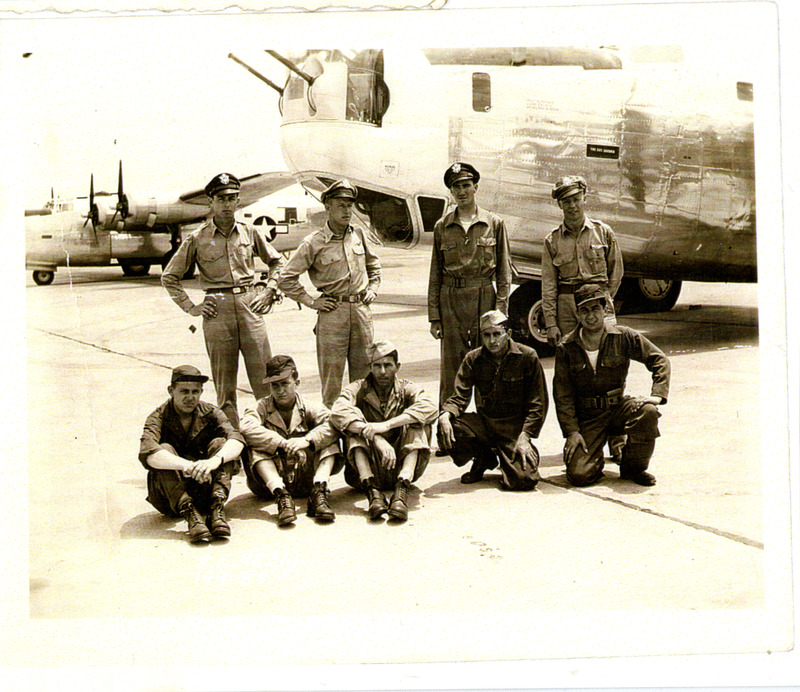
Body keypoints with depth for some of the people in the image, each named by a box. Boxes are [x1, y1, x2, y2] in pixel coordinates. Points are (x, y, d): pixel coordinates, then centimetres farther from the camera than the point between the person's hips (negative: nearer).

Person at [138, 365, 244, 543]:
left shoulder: (211, 413, 0)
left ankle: (217, 507, -32)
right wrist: (187, 466, -44)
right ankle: (189, 514, -37)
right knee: (164, 449, -25)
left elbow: (237, 441, -19)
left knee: (220, 443, -17)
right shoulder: (159, 418, -7)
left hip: (204, 492, 2)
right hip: (169, 497, -2)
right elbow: (147, 454, -29)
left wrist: (214, 460, -40)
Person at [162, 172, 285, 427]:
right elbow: (169, 277, 10)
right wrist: (191, 307, 3)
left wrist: (268, 292, 10)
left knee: (264, 379, -3)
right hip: (217, 311, -1)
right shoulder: (197, 238, 3)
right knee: (224, 384, 2)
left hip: (249, 306, 1)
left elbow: (277, 262, 22)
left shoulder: (250, 233, 8)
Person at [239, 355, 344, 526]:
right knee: (254, 447, -24)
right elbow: (246, 427, -22)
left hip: (304, 479, 1)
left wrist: (307, 440, -31)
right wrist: (282, 444, -30)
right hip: (269, 484, -1)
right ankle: (281, 496, -40)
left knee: (330, 442, -13)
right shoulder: (261, 408, 3)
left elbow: (334, 424, -15)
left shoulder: (308, 408, 6)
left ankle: (319, 491, -31)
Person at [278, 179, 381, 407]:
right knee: (332, 373, -2)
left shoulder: (358, 235, 9)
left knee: (364, 372, 8)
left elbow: (373, 264, 28)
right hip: (332, 313, -4)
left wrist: (373, 288, 15)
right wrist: (310, 302, -5)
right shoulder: (314, 243, -6)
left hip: (361, 310, 4)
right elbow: (286, 278, -4)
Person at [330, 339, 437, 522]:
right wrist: (376, 438, -36)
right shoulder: (357, 390, 1)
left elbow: (429, 408, -20)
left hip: (401, 467, 1)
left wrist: (387, 425, -32)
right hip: (367, 468, 0)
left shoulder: (406, 389, 4)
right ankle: (372, 490, -39)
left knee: (417, 422, -19)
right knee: (354, 420, -21)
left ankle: (402, 489, -38)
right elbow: (338, 412, -23)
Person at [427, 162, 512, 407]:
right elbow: (435, 275, 9)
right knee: (451, 367, 1)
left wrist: (500, 311, -4)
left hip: (484, 298, -1)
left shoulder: (494, 224, 5)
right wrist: (434, 316, 3)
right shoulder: (442, 227, 9)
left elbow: (504, 271, 5)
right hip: (451, 301, 1)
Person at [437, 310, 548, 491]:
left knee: (524, 479, -25)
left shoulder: (527, 357, -5)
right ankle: (484, 458, 6)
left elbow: (538, 403, -3)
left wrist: (524, 436, -14)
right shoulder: (473, 359, 3)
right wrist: (446, 414, -23)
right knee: (447, 432, -26)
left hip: (515, 427, -3)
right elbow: (460, 397, 1)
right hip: (484, 423, 3)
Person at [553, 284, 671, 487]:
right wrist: (571, 431, -11)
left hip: (617, 408, 1)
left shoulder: (623, 337, -4)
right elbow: (562, 395, -2)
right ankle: (593, 458, 21)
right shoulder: (566, 348, -4)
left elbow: (660, 360, 0)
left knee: (647, 411, -32)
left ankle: (633, 468, -6)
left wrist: (657, 395, -15)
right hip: (586, 416, -1)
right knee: (579, 475, -20)